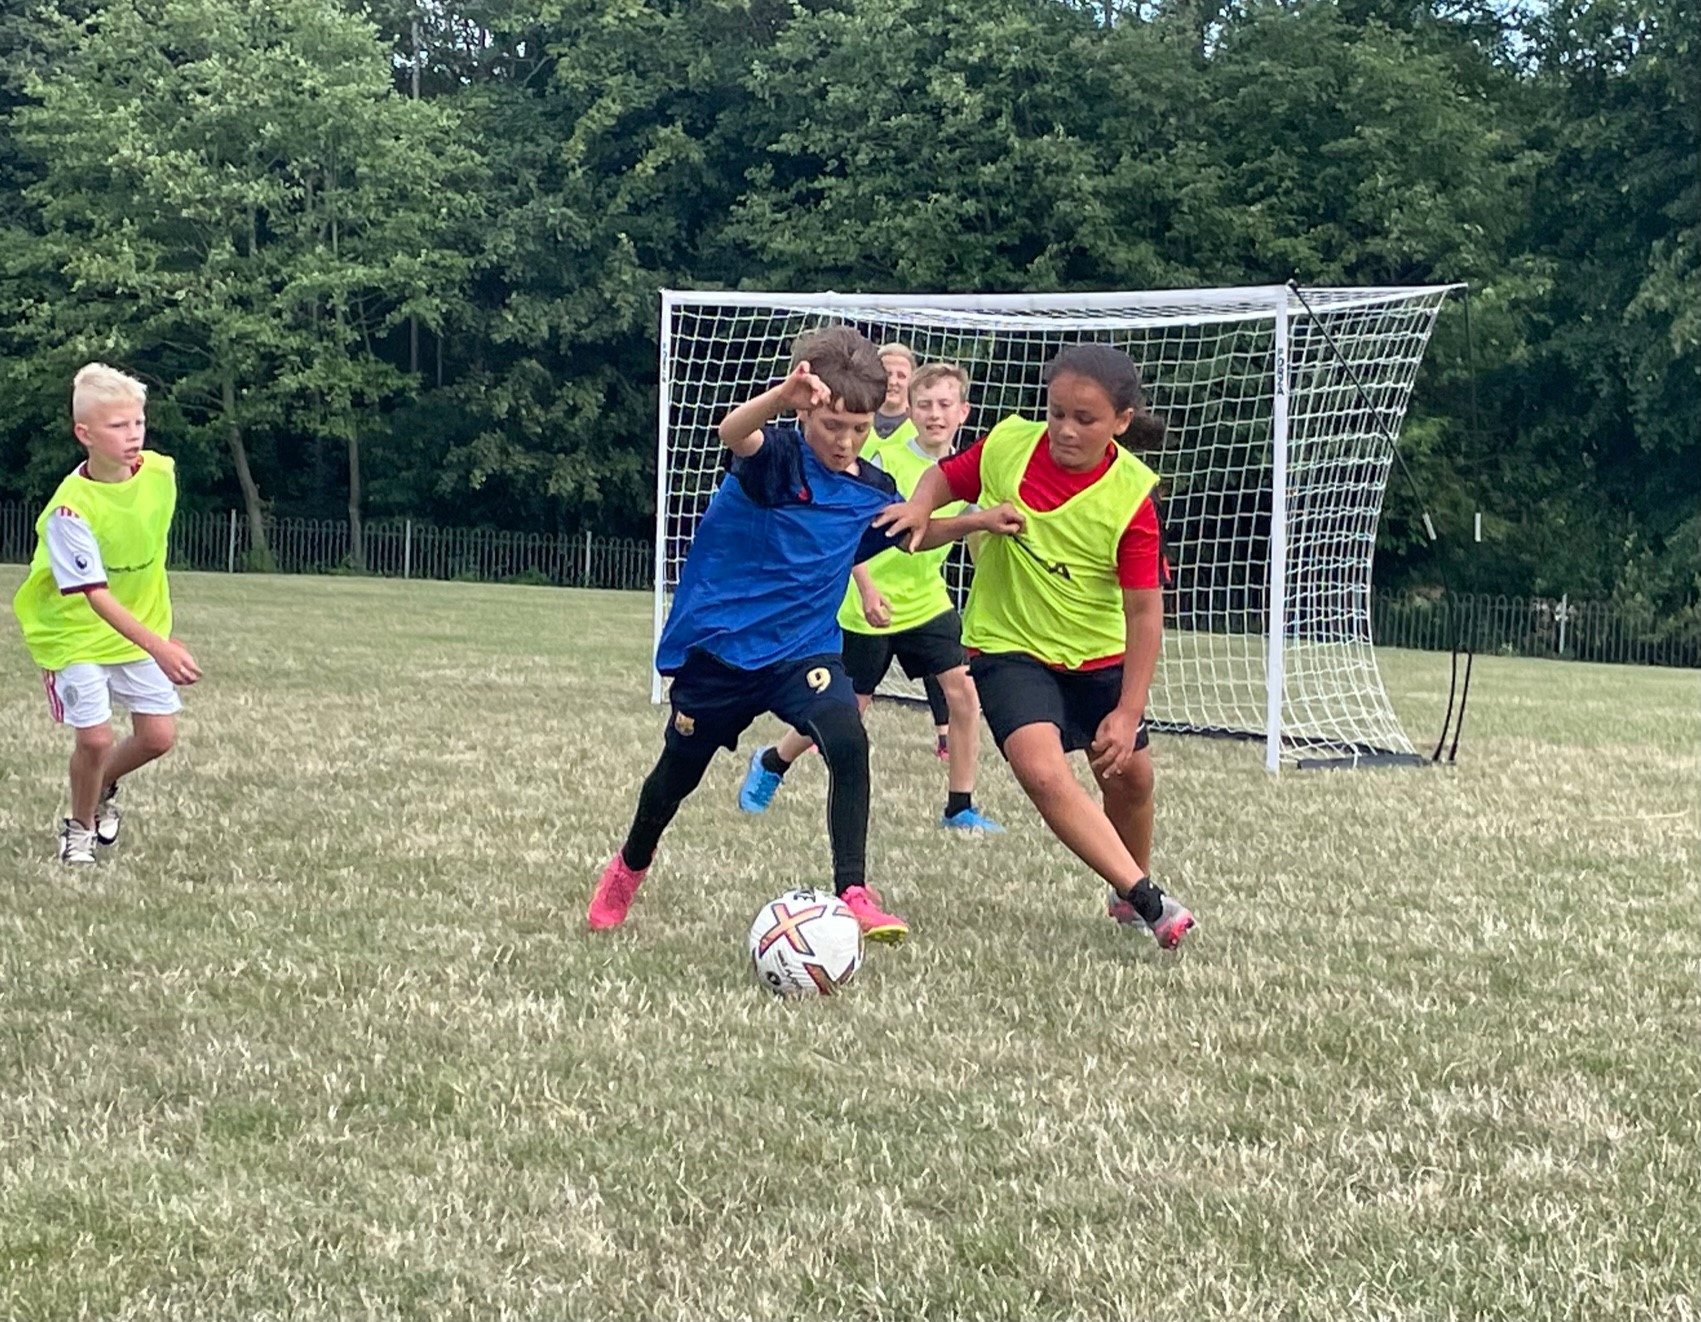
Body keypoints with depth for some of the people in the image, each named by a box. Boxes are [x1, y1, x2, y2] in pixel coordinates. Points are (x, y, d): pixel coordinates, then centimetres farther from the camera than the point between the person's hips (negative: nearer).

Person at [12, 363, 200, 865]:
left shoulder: (161, 472, -13)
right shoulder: (71, 509, -30)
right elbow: (95, 596, -34)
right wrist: (160, 649, -44)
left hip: (141, 627, 5)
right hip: (74, 632, -5)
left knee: (159, 735, 1)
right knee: (94, 737, -11)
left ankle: (104, 786, 33)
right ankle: (79, 827, 18)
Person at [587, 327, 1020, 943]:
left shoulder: (871, 490, -1)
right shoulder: (778, 456, -17)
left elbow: (914, 533, 21)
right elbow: (732, 432, -42)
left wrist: (976, 521, 1)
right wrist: (784, 396, -64)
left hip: (803, 647, 3)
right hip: (716, 642, -3)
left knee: (849, 742, -26)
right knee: (681, 767, 16)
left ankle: (854, 894, -21)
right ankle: (629, 867, 46)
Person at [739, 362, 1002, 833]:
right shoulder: (887, 458, -15)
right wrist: (867, 589, -24)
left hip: (928, 602, 4)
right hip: (869, 607, -4)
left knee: (963, 691, -11)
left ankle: (960, 808, 1)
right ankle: (770, 764, 31)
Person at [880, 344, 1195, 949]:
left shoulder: (1131, 497, -20)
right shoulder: (1006, 445, -15)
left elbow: (1144, 610, -17)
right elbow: (946, 477, 6)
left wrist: (1128, 712, -20)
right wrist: (919, 507, -18)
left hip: (1098, 655, 1)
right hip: (1008, 646, -1)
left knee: (1129, 774, 12)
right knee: (1044, 771, -24)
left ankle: (1130, 890, 42)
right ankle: (1148, 900, -22)